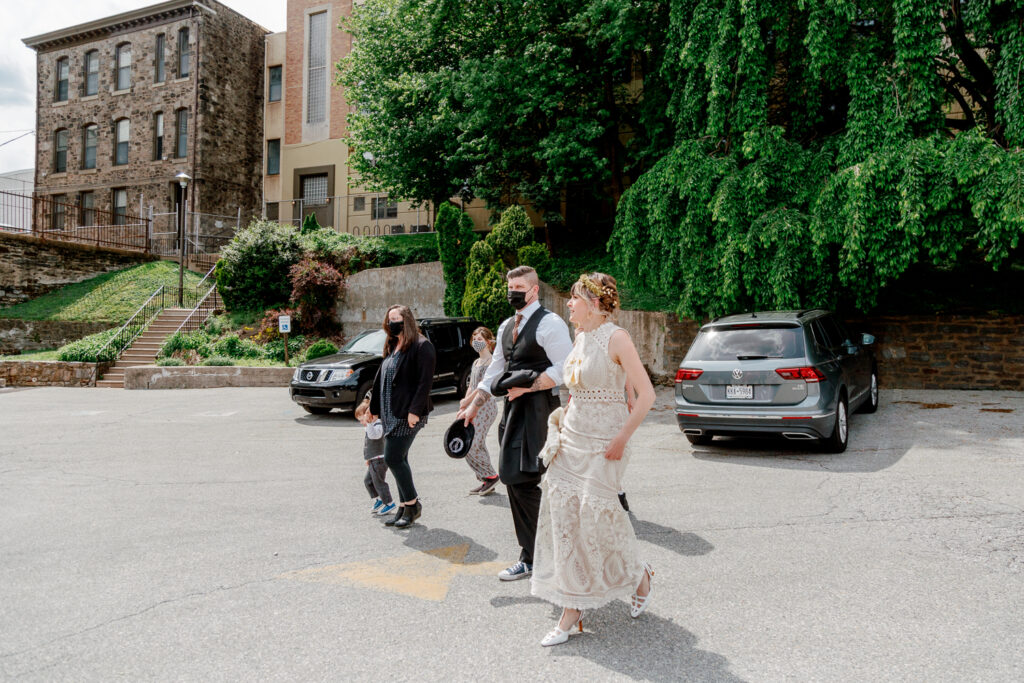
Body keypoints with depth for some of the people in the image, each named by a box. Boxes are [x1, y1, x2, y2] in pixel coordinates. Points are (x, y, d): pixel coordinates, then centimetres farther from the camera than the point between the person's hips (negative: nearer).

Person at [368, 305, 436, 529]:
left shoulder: (422, 346, -10)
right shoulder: (392, 348, 16)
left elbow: (425, 381, -17)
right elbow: (381, 378, 20)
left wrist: (415, 410, -22)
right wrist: (375, 407, 18)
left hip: (407, 414, -8)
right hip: (390, 414, 9)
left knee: (393, 458, -9)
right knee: (398, 459, 11)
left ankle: (412, 504, 6)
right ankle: (405, 508, 19)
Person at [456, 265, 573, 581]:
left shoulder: (549, 323, -9)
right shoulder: (507, 326, 18)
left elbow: (564, 370, -15)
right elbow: (495, 369, 23)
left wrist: (525, 387, -17)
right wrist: (474, 405, 20)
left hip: (537, 409, -8)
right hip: (513, 409, 9)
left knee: (520, 479, -10)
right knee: (513, 477, 9)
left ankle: (531, 558, 4)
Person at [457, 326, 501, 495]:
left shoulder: (491, 362, -9)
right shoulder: (476, 362, 18)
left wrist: (466, 401, -11)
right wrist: (465, 403, 4)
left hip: (485, 407, -9)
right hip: (475, 409, 9)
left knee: (471, 445, -13)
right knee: (478, 445, 7)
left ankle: (491, 476, -1)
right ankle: (486, 482, 14)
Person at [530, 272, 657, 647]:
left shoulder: (616, 338, -13)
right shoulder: (580, 338, 10)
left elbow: (646, 395, -16)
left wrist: (621, 440, -15)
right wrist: (564, 421, 14)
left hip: (602, 443, -7)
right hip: (571, 438, 8)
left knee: (595, 516, -3)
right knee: (564, 517, 3)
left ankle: (638, 575, 28)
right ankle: (571, 612, 13)